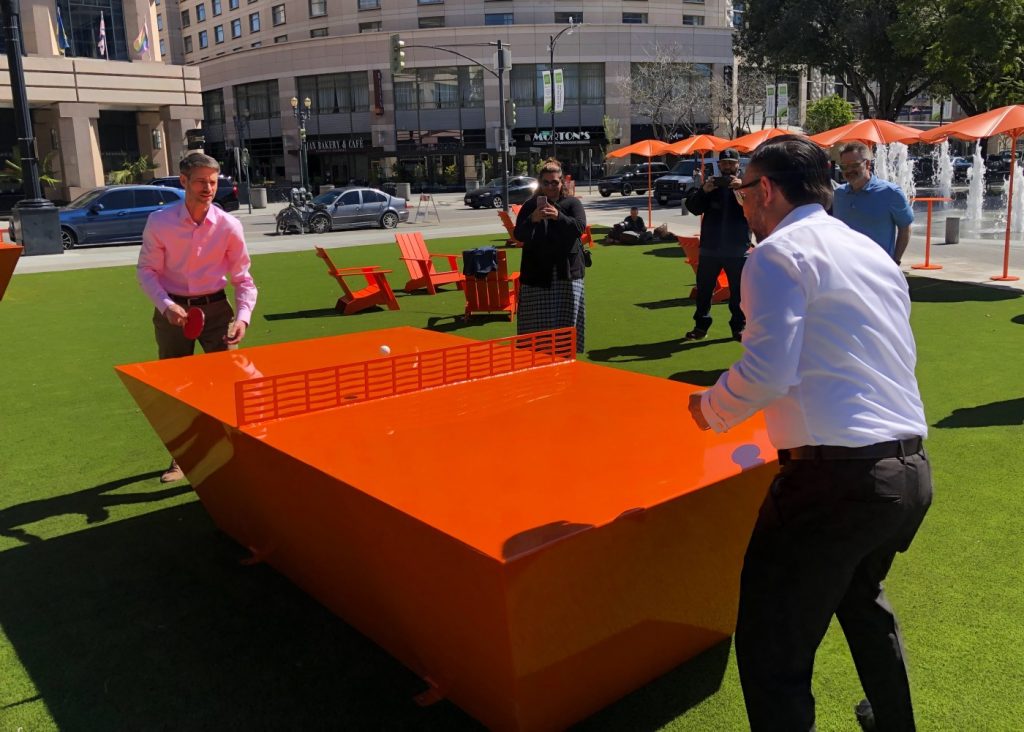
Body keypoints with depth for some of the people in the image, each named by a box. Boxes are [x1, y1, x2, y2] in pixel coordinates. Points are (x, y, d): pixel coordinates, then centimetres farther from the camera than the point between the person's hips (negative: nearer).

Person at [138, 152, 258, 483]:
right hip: (173, 311, 1)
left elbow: (242, 277, -2)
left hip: (215, 308, 0)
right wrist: (166, 305, -19)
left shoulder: (229, 225, -8)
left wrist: (243, 316, -16)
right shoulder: (159, 222, -9)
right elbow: (146, 271, -3)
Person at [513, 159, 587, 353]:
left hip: (567, 272, 0)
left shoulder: (572, 203, 7)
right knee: (537, 323, -2)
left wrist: (559, 217, -27)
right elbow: (519, 235, -2)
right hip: (537, 273, 0)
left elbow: (580, 226, -10)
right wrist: (532, 219, -22)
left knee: (567, 319, -1)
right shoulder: (530, 205, 7)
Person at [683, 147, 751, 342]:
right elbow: (692, 207, -2)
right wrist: (703, 191, -20)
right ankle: (701, 326, 18)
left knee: (738, 291, 7)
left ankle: (739, 327, 18)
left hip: (737, 250, -2)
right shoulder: (710, 184, 9)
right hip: (709, 248, 2)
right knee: (703, 289, 8)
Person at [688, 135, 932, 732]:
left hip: (836, 479, -10)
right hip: (913, 472, 10)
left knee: (773, 653, 0)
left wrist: (711, 408, -2)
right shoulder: (874, 252, 18)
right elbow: (899, 360, 21)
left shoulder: (780, 252, -7)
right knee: (862, 595, 35)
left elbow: (769, 370, -19)